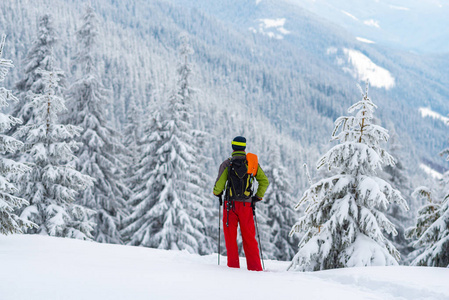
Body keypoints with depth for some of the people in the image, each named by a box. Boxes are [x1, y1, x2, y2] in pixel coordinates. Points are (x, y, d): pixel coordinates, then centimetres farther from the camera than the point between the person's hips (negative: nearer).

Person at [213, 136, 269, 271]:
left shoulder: (227, 163, -2)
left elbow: (219, 184, -7)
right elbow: (264, 181, 5)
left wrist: (217, 193, 15)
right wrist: (258, 197, 16)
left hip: (231, 204, -2)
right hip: (247, 205, 2)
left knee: (230, 237, 5)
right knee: (249, 238, 9)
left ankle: (233, 267, 2)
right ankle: (255, 268, 7)